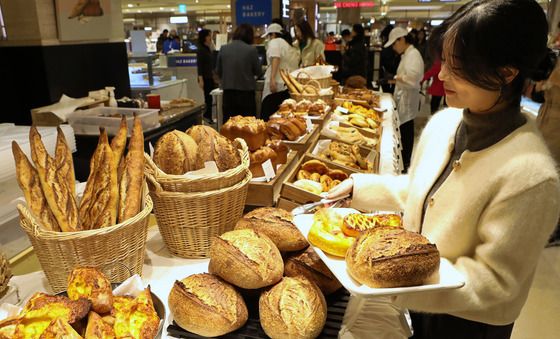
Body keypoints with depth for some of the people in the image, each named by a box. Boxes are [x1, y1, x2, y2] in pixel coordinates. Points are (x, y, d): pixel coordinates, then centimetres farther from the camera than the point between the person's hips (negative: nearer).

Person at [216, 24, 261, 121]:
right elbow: (257, 71, 2)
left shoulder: (223, 49, 0)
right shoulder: (251, 50, -9)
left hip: (228, 92, 3)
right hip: (246, 92, -3)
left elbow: (218, 71, 8)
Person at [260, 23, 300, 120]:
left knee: (268, 117, -7)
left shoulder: (274, 42, 1)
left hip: (277, 85, -8)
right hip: (290, 86, 8)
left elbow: (275, 59, -16)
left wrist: (272, 79, -25)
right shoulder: (292, 47, 23)